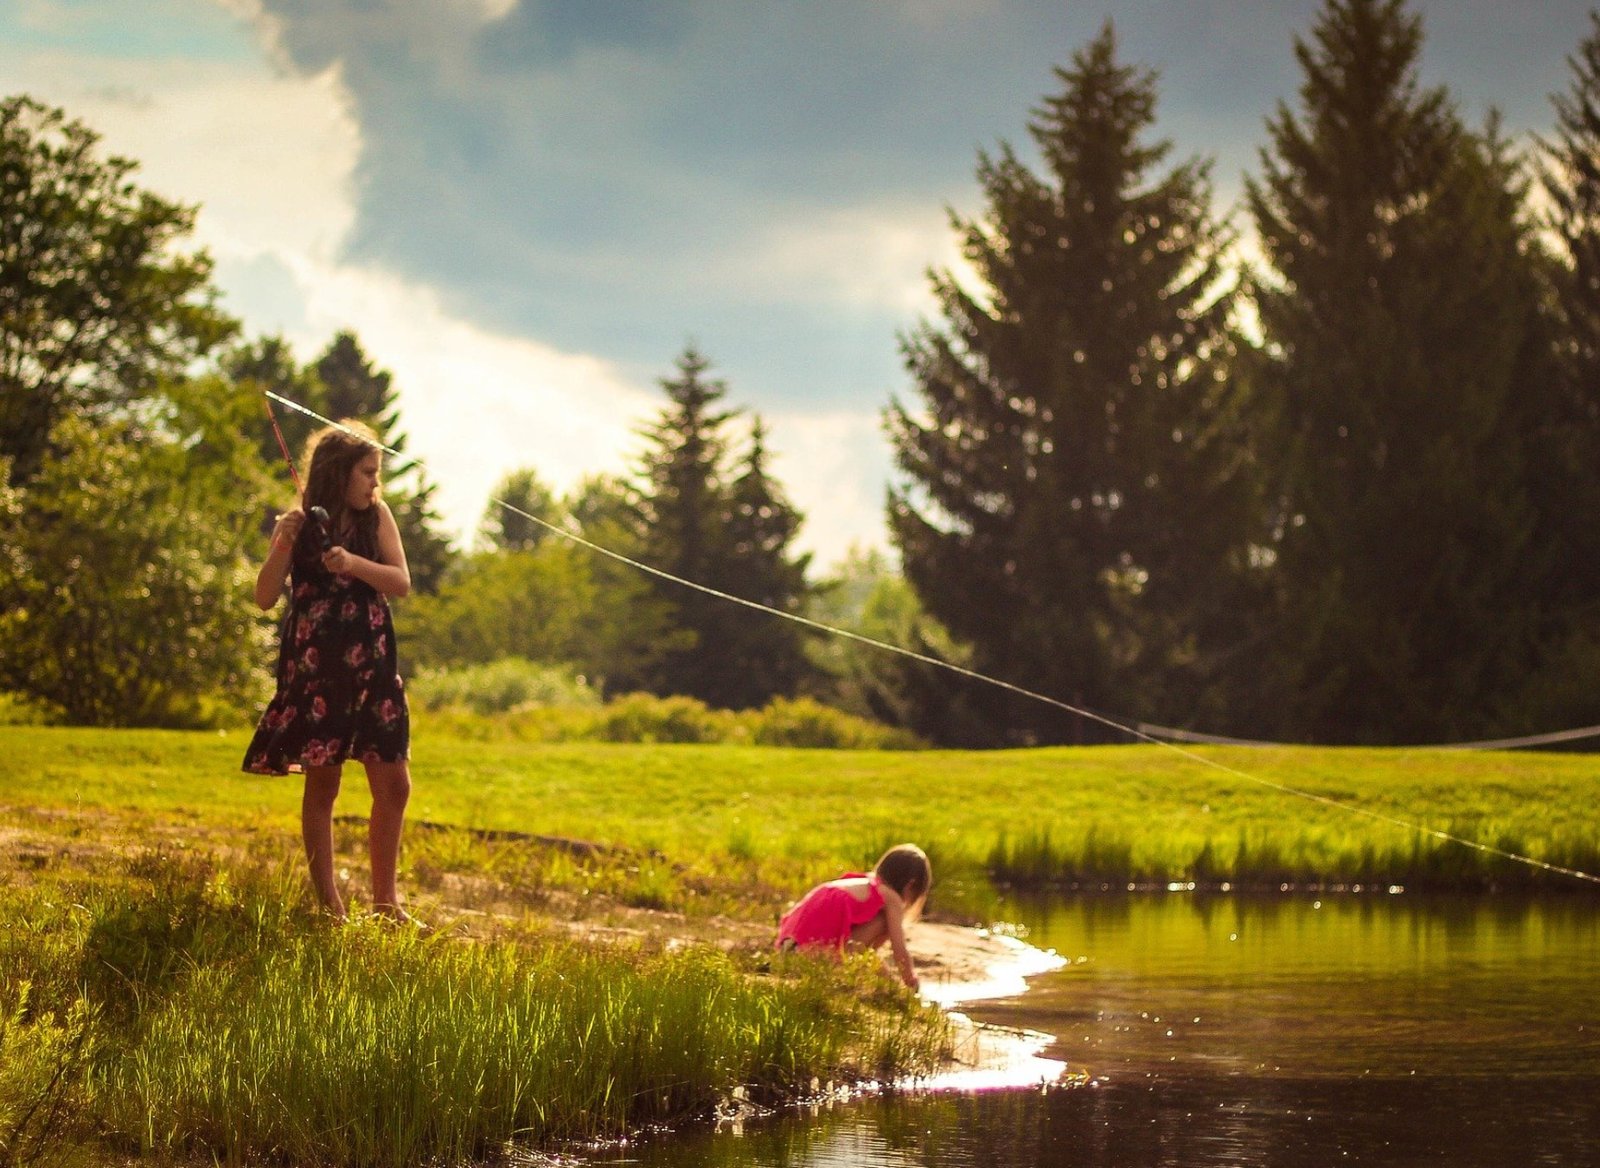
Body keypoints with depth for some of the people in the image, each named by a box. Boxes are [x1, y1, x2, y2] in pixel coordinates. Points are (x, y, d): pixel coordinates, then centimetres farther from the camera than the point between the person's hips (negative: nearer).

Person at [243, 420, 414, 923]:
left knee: (394, 784, 2)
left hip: (371, 665, 3)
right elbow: (266, 597, -7)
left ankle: (385, 900, 12)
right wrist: (282, 545, -22)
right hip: (315, 667, -3)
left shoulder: (376, 516, 5)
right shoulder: (302, 523, -2)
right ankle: (328, 903, 4)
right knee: (323, 782, -2)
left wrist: (354, 564, -21)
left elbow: (401, 582, -4)